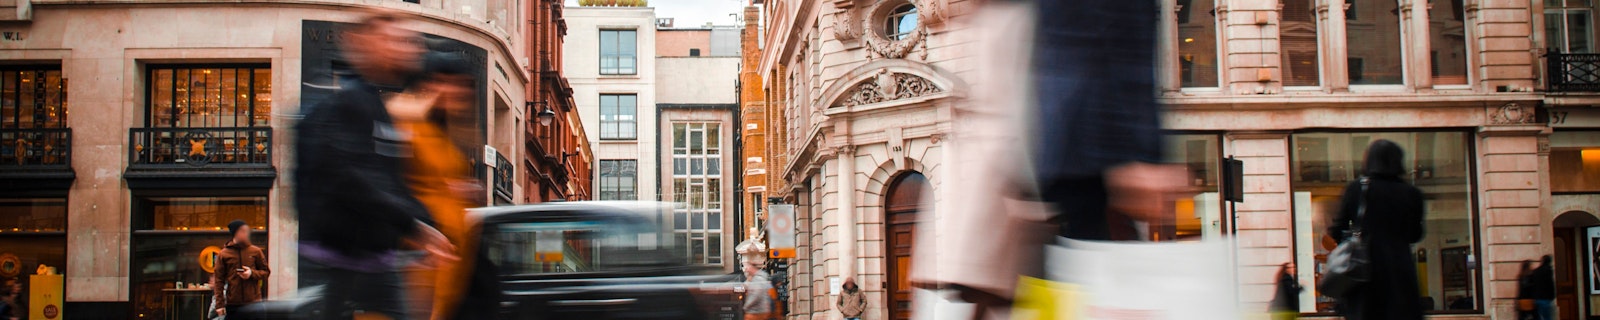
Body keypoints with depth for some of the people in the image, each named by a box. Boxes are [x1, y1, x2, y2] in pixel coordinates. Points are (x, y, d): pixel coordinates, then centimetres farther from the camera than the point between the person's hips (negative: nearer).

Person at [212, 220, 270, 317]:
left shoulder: (255, 251, 4)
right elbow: (218, 280, 2)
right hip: (232, 304, 0)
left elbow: (266, 272, 10)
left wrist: (252, 273, -12)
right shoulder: (223, 254, 2)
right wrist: (219, 304, -4)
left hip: (253, 302, 0)